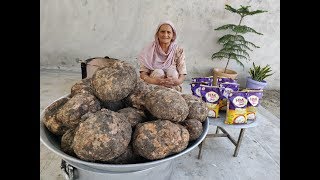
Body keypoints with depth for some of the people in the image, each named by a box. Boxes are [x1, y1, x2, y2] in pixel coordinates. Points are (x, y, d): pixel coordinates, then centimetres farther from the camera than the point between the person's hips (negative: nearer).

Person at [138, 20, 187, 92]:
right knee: (158, 72, -27)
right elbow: (143, 74, -10)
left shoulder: (178, 50, -2)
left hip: (174, 89, 1)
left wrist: (176, 81, -31)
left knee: (172, 71, -26)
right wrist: (155, 81, -32)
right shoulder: (149, 50, -5)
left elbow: (182, 75, -7)